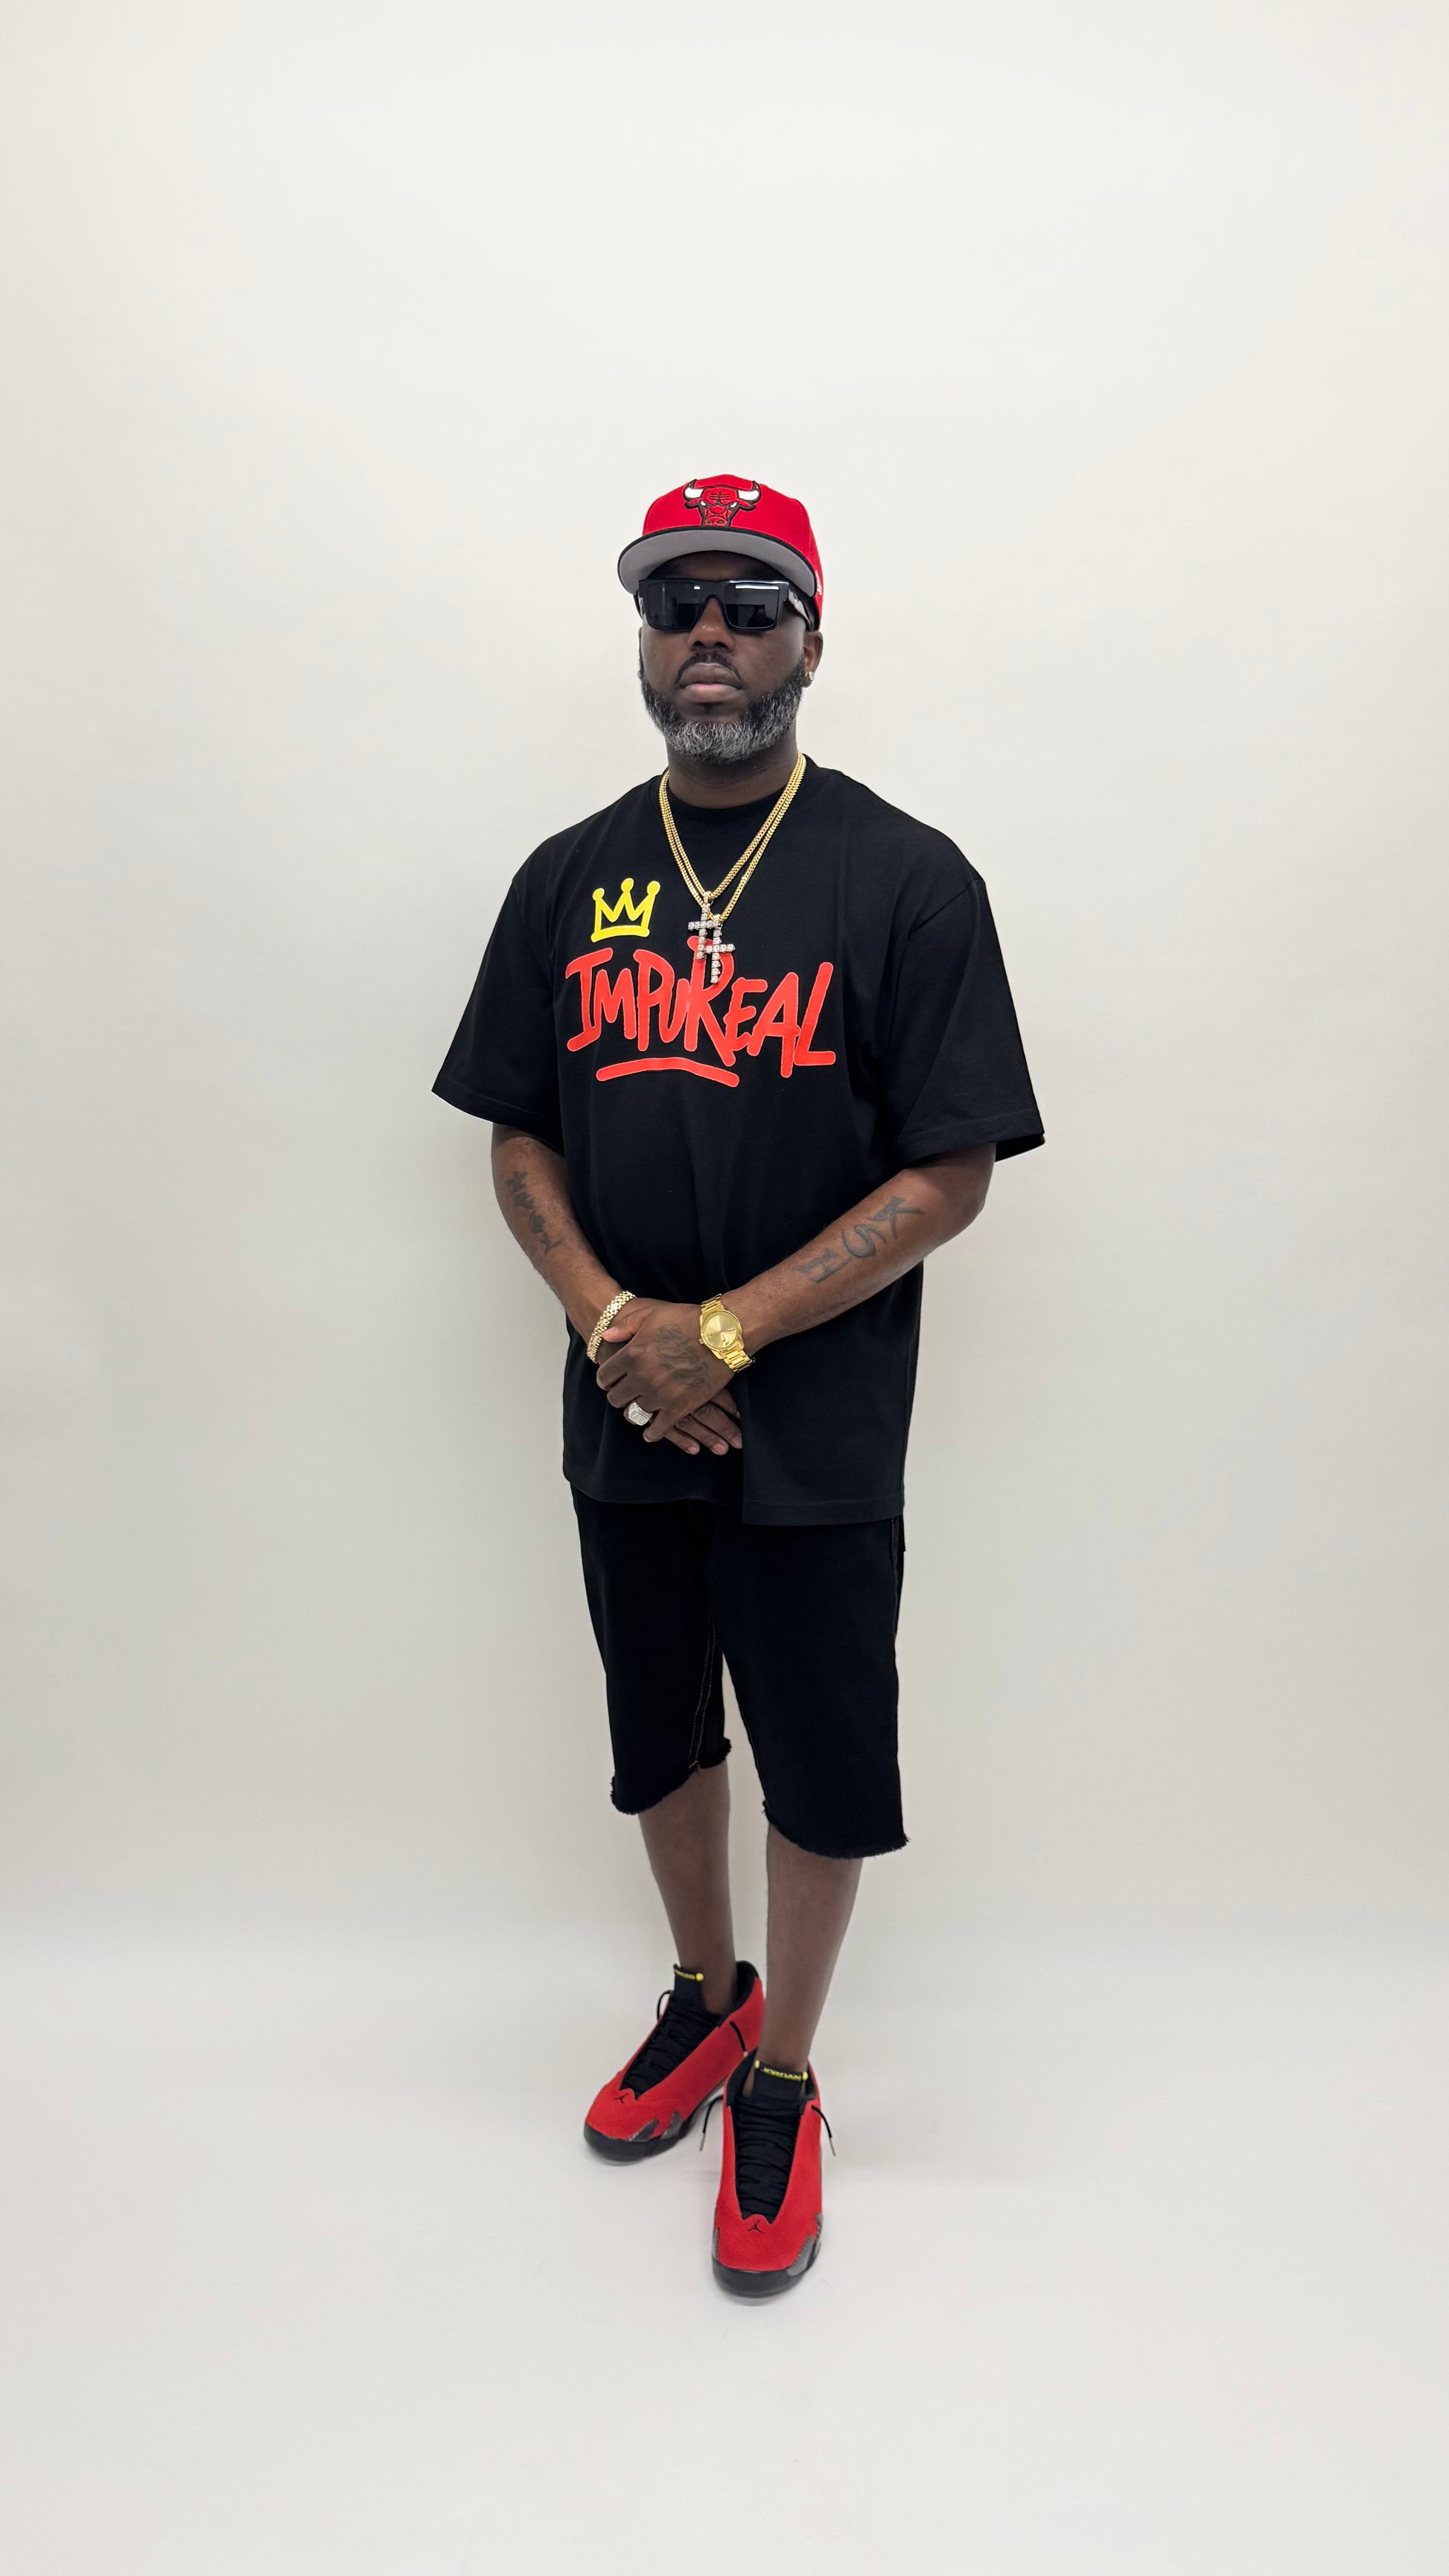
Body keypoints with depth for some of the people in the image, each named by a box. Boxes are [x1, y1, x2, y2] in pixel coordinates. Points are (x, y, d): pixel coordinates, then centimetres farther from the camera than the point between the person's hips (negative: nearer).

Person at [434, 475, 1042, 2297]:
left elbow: (950, 1174, -12)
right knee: (660, 1736, 20)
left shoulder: (906, 881, -8)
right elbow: (520, 1140, 6)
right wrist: (610, 1319, -11)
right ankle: (706, 1997, 46)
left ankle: (782, 2080, 35)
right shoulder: (572, 880, 4)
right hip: (623, 1408, 4)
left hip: (817, 1433, -3)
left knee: (823, 1771, 10)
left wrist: (723, 1332, -18)